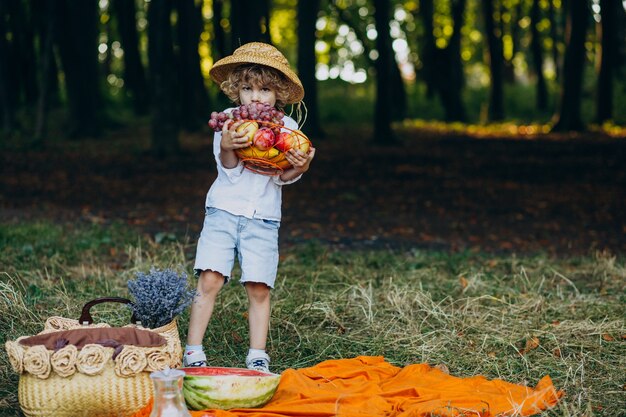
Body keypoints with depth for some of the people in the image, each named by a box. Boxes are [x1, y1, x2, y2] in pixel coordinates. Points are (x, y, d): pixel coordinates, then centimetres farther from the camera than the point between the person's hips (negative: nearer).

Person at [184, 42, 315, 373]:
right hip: (224, 210, -1)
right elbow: (229, 171, -5)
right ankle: (193, 352, -2)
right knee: (210, 281, -9)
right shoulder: (229, 120, 1)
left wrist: (299, 167, -23)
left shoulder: (287, 128, 4)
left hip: (263, 219, 1)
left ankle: (257, 357, 7)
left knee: (259, 289, -2)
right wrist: (226, 147, -26)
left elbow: (283, 178, -2)